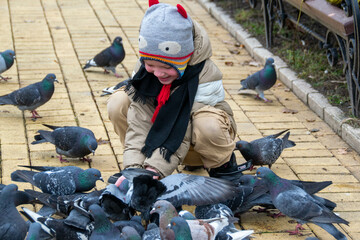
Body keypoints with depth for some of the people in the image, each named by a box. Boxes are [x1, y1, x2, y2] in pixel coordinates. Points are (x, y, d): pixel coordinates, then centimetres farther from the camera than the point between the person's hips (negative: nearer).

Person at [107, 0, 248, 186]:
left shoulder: (206, 76, -30)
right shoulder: (144, 69, -16)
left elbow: (182, 133, -33)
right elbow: (139, 122, -21)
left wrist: (154, 170, -42)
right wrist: (133, 168, -33)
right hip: (162, 126, 4)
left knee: (208, 125, -40)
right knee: (118, 104, -18)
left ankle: (222, 165, -6)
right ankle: (141, 160, 0)